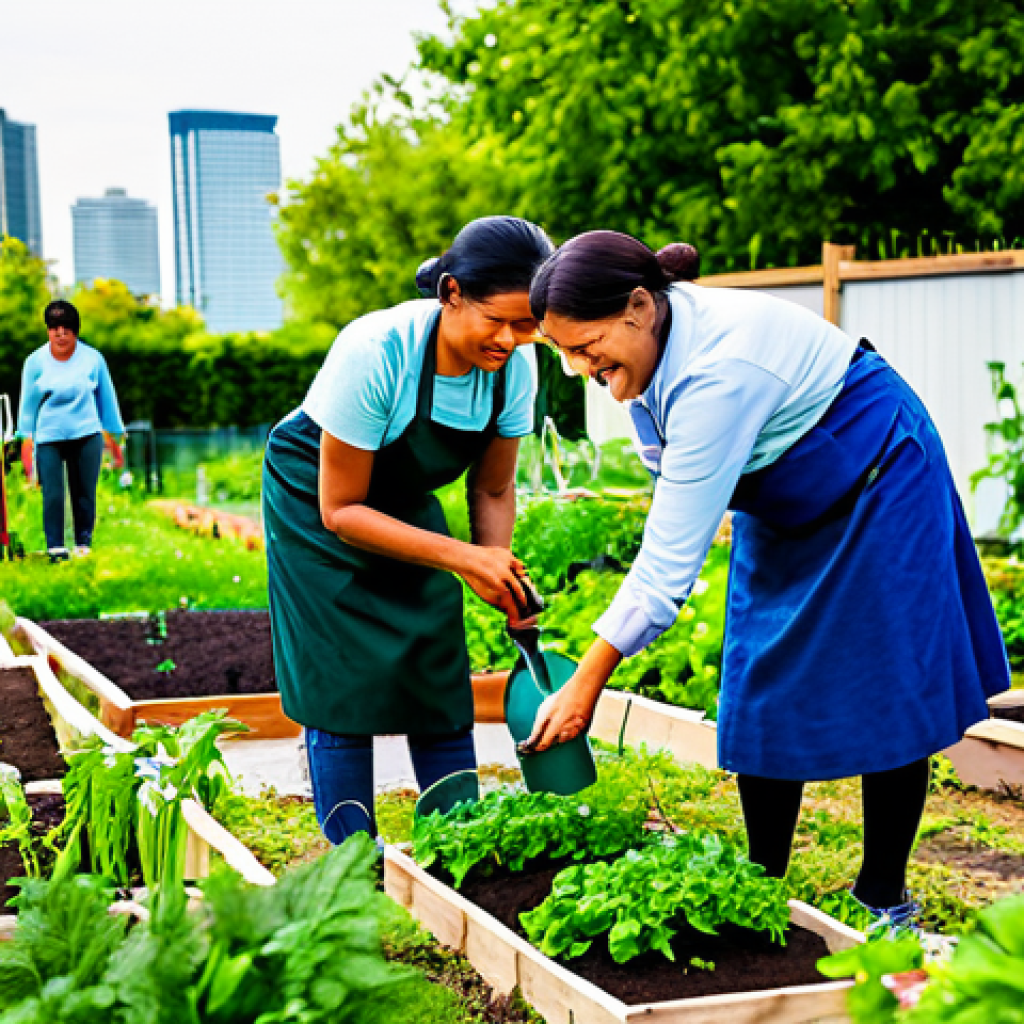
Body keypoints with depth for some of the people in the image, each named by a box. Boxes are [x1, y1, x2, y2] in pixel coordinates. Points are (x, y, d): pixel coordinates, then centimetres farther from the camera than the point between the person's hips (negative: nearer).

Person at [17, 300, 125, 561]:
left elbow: (107, 399, 11)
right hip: (48, 438, 0)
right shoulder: (35, 361, 1)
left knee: (85, 493, 2)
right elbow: (27, 403, 8)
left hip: (87, 436, 0)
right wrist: (26, 441, 4)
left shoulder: (93, 359, 1)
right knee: (52, 495, -8)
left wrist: (114, 439, 14)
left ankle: (84, 543, 18)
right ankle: (54, 546, 2)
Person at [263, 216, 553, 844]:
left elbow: (492, 490, -6)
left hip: (407, 504, 5)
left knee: (441, 675, 0)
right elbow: (340, 510, -29)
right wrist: (463, 558, -35)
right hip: (315, 503, -5)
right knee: (343, 684, -8)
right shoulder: (375, 351, -36)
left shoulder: (513, 366, -21)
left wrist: (499, 572, -25)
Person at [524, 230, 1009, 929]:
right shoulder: (649, 342, -14)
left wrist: (585, 687, -36)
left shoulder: (716, 372, -39)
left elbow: (670, 558, -39)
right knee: (761, 696, 2)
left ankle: (885, 899, 8)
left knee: (886, 694, -4)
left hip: (877, 487, -8)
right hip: (782, 504, 8)